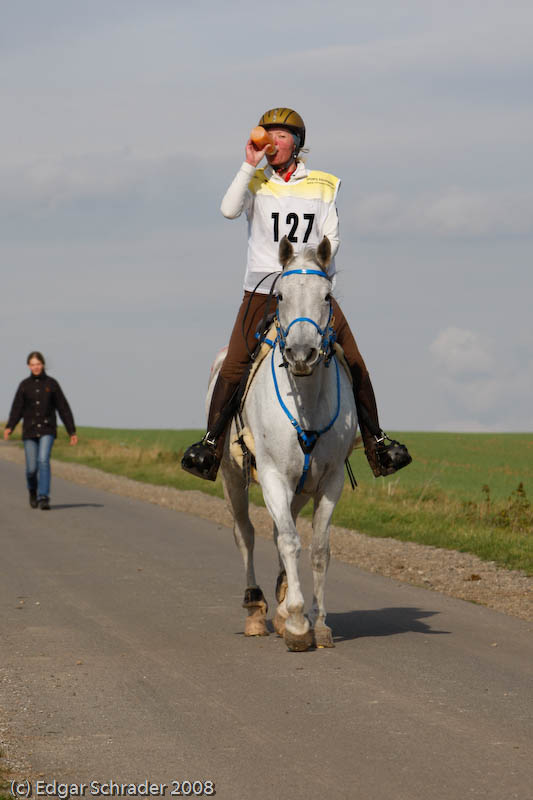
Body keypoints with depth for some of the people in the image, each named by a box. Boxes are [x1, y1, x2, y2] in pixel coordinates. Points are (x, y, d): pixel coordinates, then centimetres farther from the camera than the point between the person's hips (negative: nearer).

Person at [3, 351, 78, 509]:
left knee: (43, 460, -21)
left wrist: (72, 432, 3)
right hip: (30, 431, 1)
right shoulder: (24, 385, 4)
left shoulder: (51, 384, 2)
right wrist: (9, 427, -18)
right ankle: (33, 491, 34)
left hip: (47, 430, -1)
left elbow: (63, 409, 5)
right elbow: (17, 409, -2)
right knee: (31, 468, 2)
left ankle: (43, 498, -23)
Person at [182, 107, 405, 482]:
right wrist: (250, 165, -14)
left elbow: (331, 237, 5)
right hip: (263, 289, -1)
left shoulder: (323, 186, 8)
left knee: (355, 363, -5)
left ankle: (375, 441, 5)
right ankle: (212, 442, -7)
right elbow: (229, 209, -14)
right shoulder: (256, 182, 5)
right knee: (234, 363, -14)